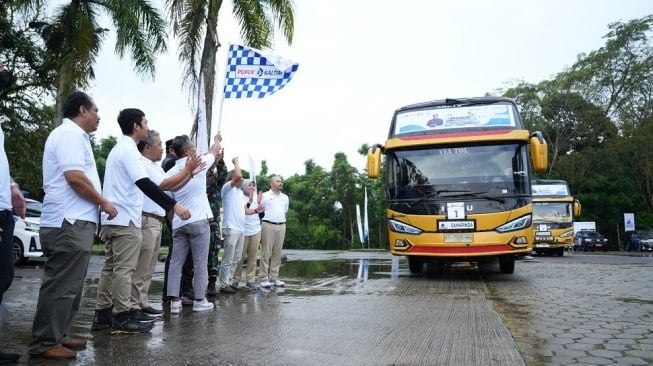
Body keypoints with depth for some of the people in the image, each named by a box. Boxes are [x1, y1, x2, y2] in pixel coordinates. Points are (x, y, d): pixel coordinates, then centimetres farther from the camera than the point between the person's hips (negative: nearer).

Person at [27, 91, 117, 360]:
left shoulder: (73, 135, 22)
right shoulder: (69, 134, -11)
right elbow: (74, 177, -21)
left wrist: (99, 204, 20)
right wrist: (104, 203, -11)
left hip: (74, 222, 11)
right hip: (69, 223, -11)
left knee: (69, 285, 15)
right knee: (61, 286, -6)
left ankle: (58, 335, 23)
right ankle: (45, 343, 1)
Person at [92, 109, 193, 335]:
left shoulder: (118, 149, 20)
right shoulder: (129, 150, -13)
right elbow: (144, 183, -25)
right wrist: (173, 205, -29)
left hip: (112, 218, 10)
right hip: (125, 218, -10)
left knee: (111, 267, 12)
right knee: (124, 269, -7)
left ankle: (103, 314, 17)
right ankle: (122, 318, -3)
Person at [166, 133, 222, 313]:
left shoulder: (171, 172, 8)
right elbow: (215, 151, 15)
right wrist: (217, 139, 35)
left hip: (178, 223, 5)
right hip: (198, 221, -5)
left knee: (176, 263, 7)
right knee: (200, 263, 3)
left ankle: (174, 301, 4)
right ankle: (199, 300, 8)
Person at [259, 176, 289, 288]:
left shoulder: (285, 197, 17)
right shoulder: (265, 196, 2)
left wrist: (282, 222, 15)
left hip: (281, 226, 5)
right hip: (268, 225, -5)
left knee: (277, 253, 5)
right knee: (266, 253, -5)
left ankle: (274, 277, 10)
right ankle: (264, 278, -3)